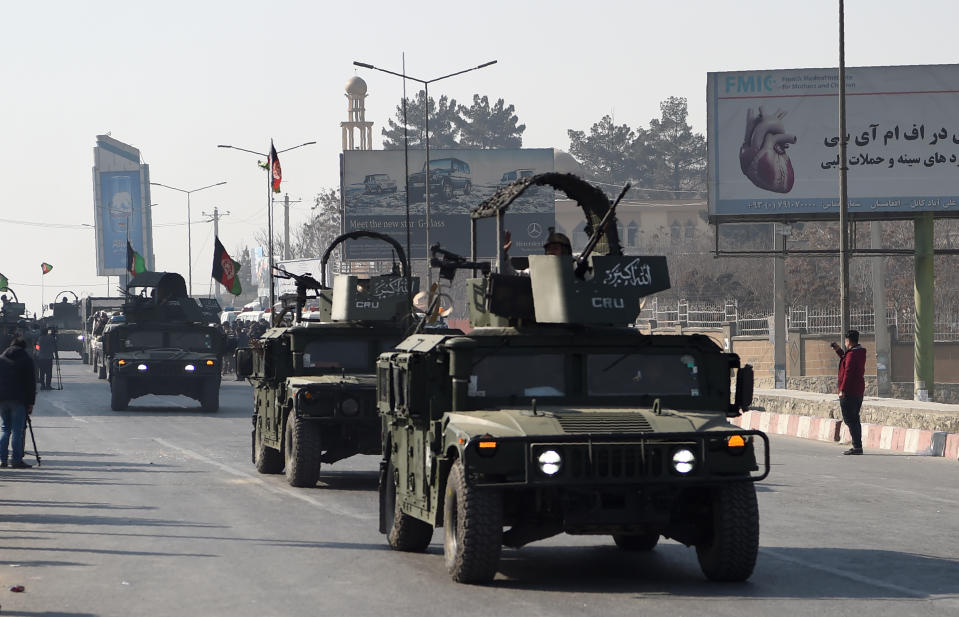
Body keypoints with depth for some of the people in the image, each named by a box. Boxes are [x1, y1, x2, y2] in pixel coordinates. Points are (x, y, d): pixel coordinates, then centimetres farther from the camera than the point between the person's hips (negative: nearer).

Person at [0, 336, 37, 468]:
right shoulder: (26, 360, 0)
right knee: (17, 430, -3)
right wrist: (31, 402, 1)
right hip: (18, 399, -4)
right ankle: (16, 460, -6)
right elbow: (30, 383, -2)